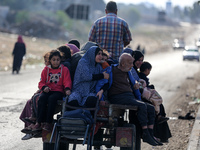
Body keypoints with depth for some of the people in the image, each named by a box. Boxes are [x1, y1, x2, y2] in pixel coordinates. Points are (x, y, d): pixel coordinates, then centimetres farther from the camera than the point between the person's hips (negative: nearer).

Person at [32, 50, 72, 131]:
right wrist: (44, 87, -11)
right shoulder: (46, 69, 17)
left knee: (52, 98, -37)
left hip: (58, 91, -2)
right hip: (47, 91, 2)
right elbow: (41, 82, 13)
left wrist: (67, 89, -22)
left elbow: (67, 81, 1)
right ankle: (39, 122, -33)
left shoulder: (64, 69, 11)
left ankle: (48, 123, -35)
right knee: (42, 98, -32)